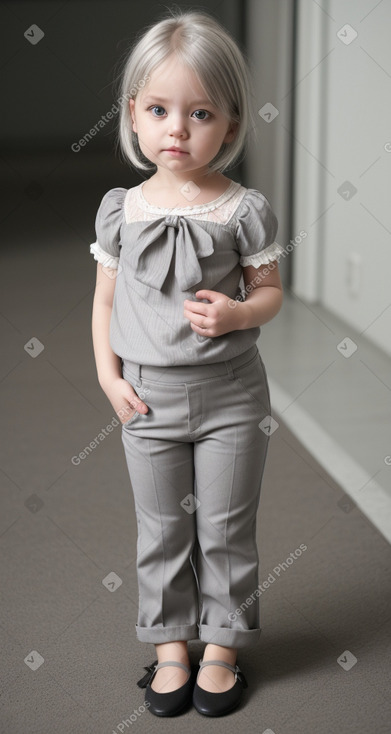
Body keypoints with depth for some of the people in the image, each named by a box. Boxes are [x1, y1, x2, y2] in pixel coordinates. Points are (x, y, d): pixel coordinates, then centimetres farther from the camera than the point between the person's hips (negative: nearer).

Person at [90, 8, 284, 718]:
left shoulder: (243, 210, -9)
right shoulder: (121, 209, -2)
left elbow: (271, 291, 0)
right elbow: (105, 299, 6)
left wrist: (237, 314, -21)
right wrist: (108, 374, -3)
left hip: (230, 394, -2)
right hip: (148, 396, 2)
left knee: (226, 528, 10)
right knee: (161, 529, 13)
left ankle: (222, 644, 28)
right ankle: (171, 643, 30)